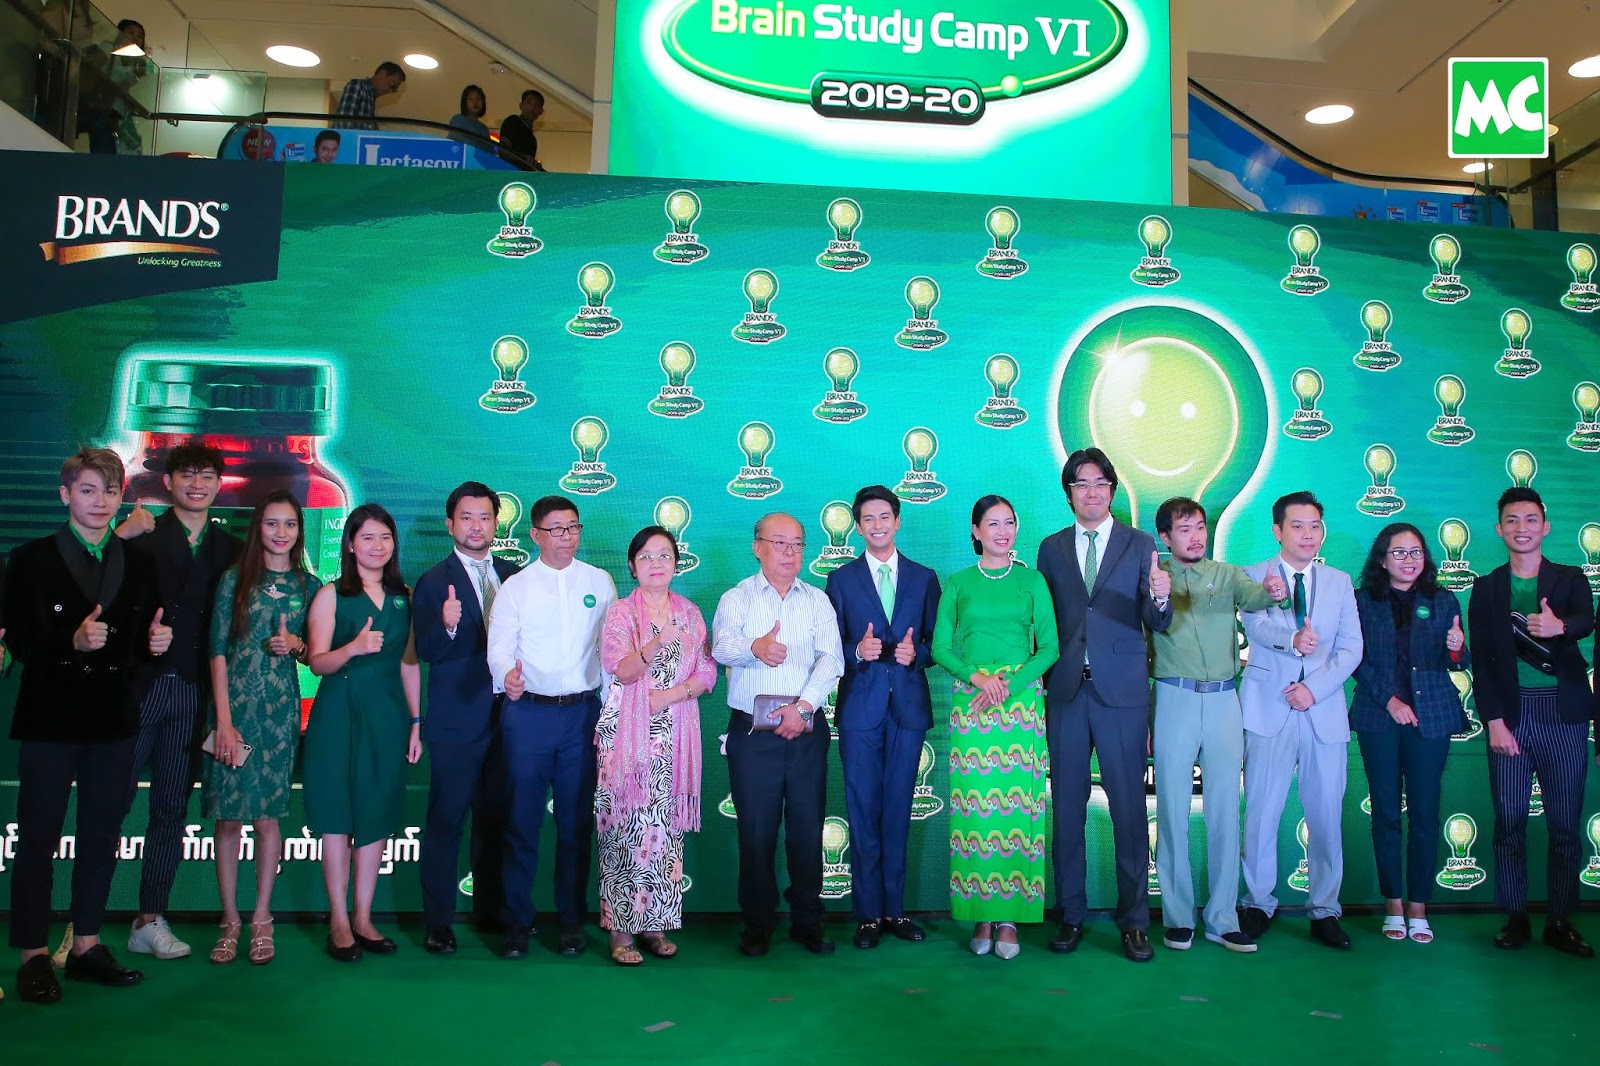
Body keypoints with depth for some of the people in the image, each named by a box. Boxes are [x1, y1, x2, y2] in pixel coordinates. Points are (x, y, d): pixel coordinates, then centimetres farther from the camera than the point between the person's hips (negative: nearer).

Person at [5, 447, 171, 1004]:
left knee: (101, 836, 11)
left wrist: (154, 642, -9)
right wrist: (73, 642, -25)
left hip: (114, 722, 4)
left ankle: (86, 944, 22)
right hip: (50, 721, -4)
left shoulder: (137, 566, 10)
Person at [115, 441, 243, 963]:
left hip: (193, 691, 3)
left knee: (172, 809, 9)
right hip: (138, 685, -3)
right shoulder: (140, 535, 1)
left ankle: (150, 921, 19)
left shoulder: (230, 549, 10)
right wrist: (120, 536, -27)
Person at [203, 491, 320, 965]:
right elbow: (217, 650, -2)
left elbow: (314, 654, 15)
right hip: (234, 703, -1)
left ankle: (262, 918, 12)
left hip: (280, 709, 1)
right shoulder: (236, 578, 2)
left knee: (267, 813, 2)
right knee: (228, 815, 1)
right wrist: (224, 719, -8)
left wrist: (295, 645, -9)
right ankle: (230, 919, 13)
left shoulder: (308, 585, 8)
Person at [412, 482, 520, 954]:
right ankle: (438, 922, 12)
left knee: (494, 818, 14)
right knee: (446, 820, 2)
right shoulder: (433, 582, -4)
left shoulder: (513, 575, 9)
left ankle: (491, 909, 27)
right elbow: (425, 652, -12)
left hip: (504, 716, 4)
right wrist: (447, 626, -30)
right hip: (456, 721, -4)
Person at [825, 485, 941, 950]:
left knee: (898, 811, 8)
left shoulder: (924, 578, 10)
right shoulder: (842, 580, 6)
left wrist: (917, 653, -12)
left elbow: (937, 642, 8)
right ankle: (868, 913, 10)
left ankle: (895, 908, 18)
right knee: (863, 811, 1)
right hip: (860, 706, -1)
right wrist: (857, 651, -16)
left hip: (908, 706, 1)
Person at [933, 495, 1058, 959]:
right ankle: (982, 915, 8)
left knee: (1018, 805, -3)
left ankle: (1010, 916, 6)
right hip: (970, 706, 0)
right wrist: (977, 677, -12)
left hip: (1021, 703, 0)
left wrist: (1008, 686, -11)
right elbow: (940, 648, 5)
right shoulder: (958, 584, 10)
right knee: (974, 805, -2)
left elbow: (1049, 648, 3)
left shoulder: (1032, 582, 9)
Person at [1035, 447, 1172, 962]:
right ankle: (1071, 914, 18)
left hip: (1122, 691, -2)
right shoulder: (1051, 548, 12)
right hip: (1065, 691, 2)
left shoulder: (1139, 545, 5)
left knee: (1129, 806, 0)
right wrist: (1044, 678, 1)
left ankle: (1134, 919, 11)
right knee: (1067, 804, 7)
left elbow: (1156, 624, -1)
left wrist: (1160, 598, -22)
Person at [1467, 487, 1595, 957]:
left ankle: (1560, 922, 11)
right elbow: (1482, 661, 5)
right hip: (1509, 713, 0)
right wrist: (1494, 720, -5)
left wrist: (1559, 627, -37)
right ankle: (1514, 918, 10)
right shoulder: (1487, 589, 9)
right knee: (1509, 821, 1)